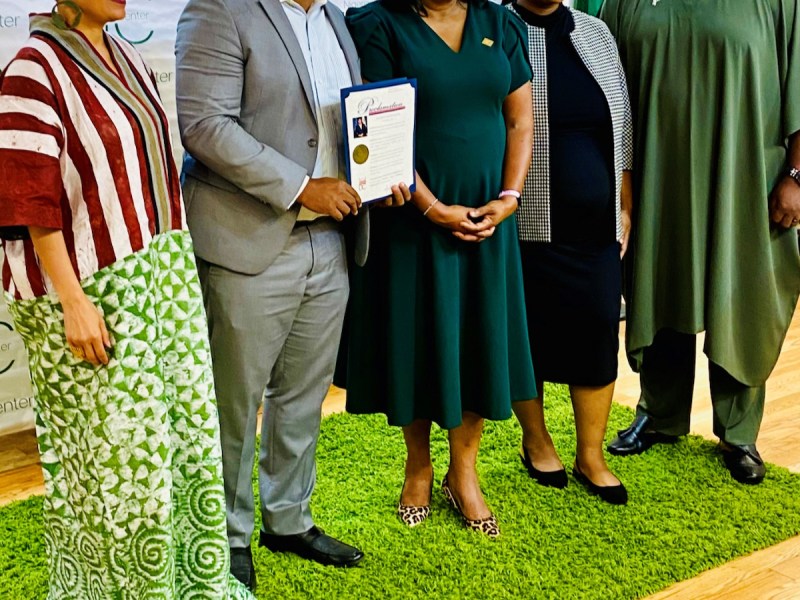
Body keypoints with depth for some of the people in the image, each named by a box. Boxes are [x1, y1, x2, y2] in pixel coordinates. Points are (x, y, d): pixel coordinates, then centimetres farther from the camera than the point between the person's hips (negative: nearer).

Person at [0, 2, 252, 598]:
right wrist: (73, 301, -19)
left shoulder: (129, 58, 11)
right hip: (94, 292, -7)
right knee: (116, 446, 2)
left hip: (165, 277, 8)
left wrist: (177, 271, 14)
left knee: (185, 429, 12)